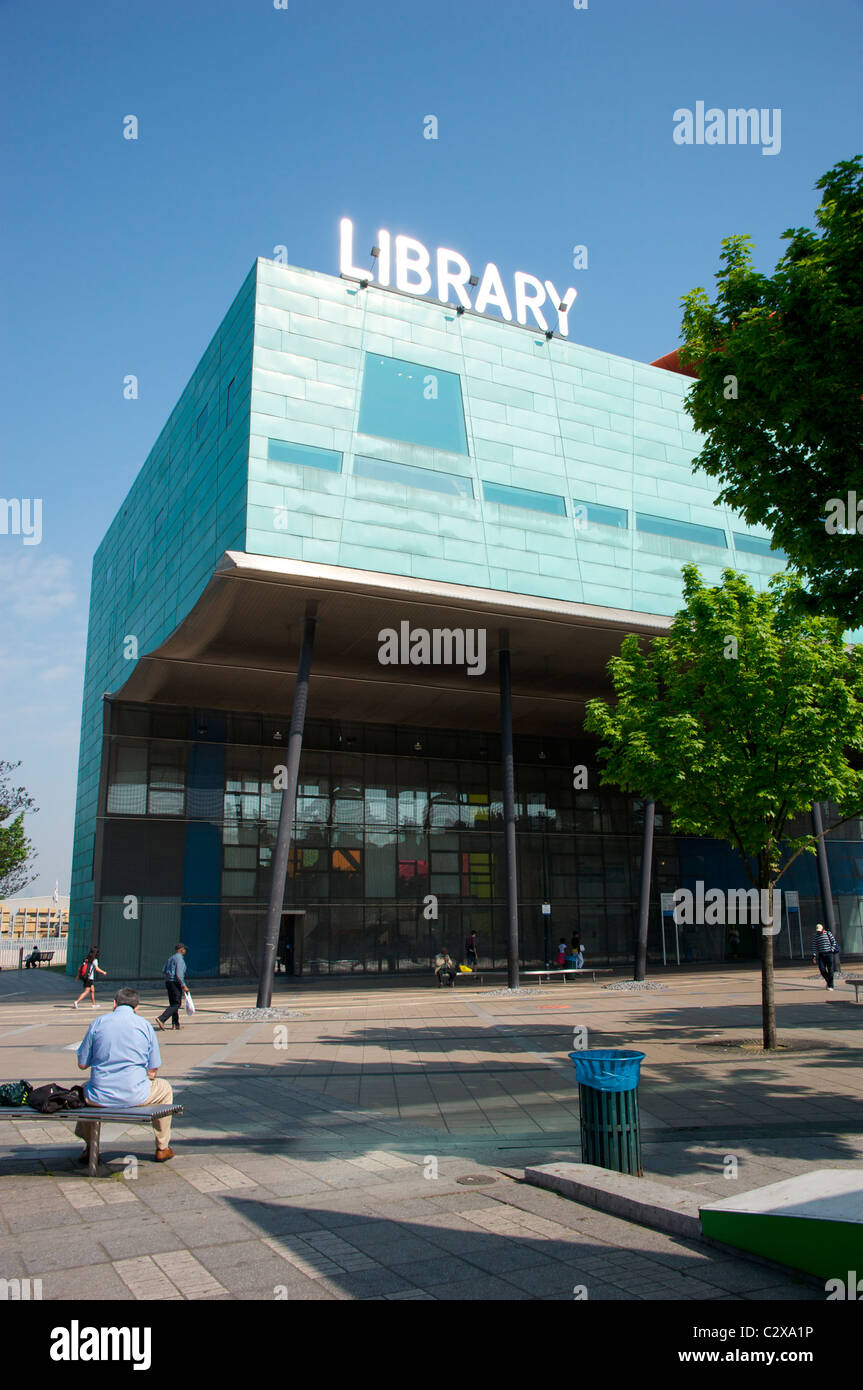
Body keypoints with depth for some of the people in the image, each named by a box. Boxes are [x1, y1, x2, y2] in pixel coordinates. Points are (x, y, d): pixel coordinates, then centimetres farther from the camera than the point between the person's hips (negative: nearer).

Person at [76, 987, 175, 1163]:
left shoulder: (97, 1023, 1)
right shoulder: (145, 1025, 1)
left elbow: (82, 1064, 6)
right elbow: (152, 1071, 1)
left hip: (100, 1097, 1)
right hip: (136, 1095, -1)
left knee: (84, 1088, 37)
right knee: (165, 1088, 30)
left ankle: (89, 1148, 37)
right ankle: (162, 1148, 32)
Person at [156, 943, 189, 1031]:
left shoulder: (170, 958, 14)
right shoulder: (180, 959, -12)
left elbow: (163, 971, 13)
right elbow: (179, 974, -20)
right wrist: (184, 986, -17)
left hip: (168, 982, 9)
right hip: (176, 983, -9)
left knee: (173, 1003, 14)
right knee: (176, 1004, -8)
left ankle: (175, 1023, 18)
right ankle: (161, 1019, -21)